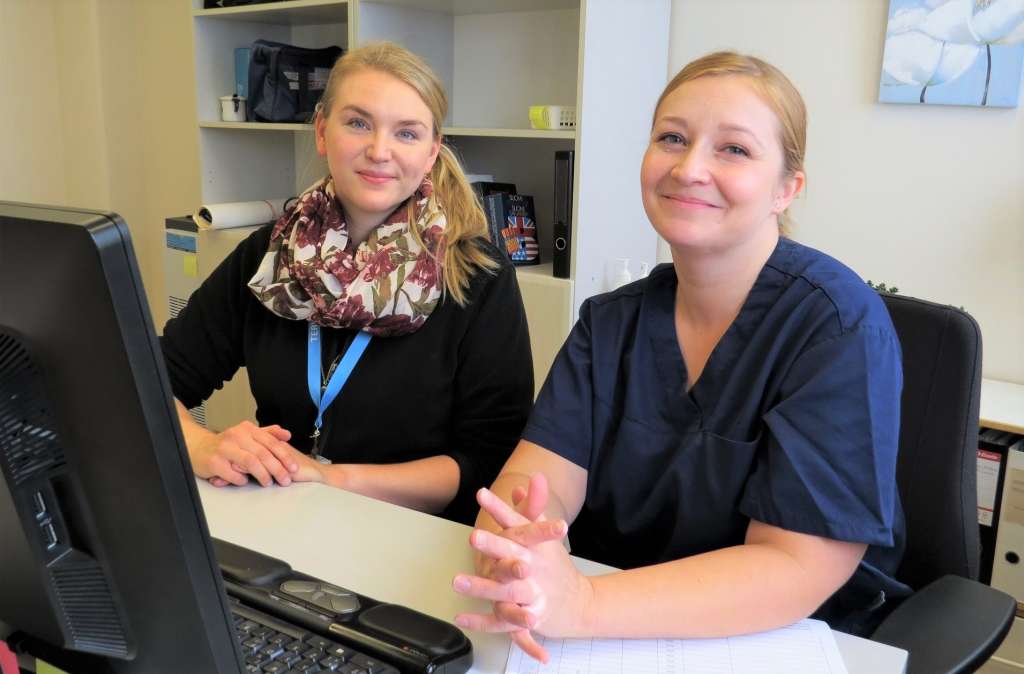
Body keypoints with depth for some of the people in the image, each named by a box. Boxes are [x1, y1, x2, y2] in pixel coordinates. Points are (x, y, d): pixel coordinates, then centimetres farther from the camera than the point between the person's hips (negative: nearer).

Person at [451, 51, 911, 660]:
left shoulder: (839, 326, -14)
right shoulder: (610, 322, 1)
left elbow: (795, 568, -20)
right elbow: (539, 476, -8)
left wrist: (580, 605, -32)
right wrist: (511, 549, -31)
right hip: (620, 643, 4)